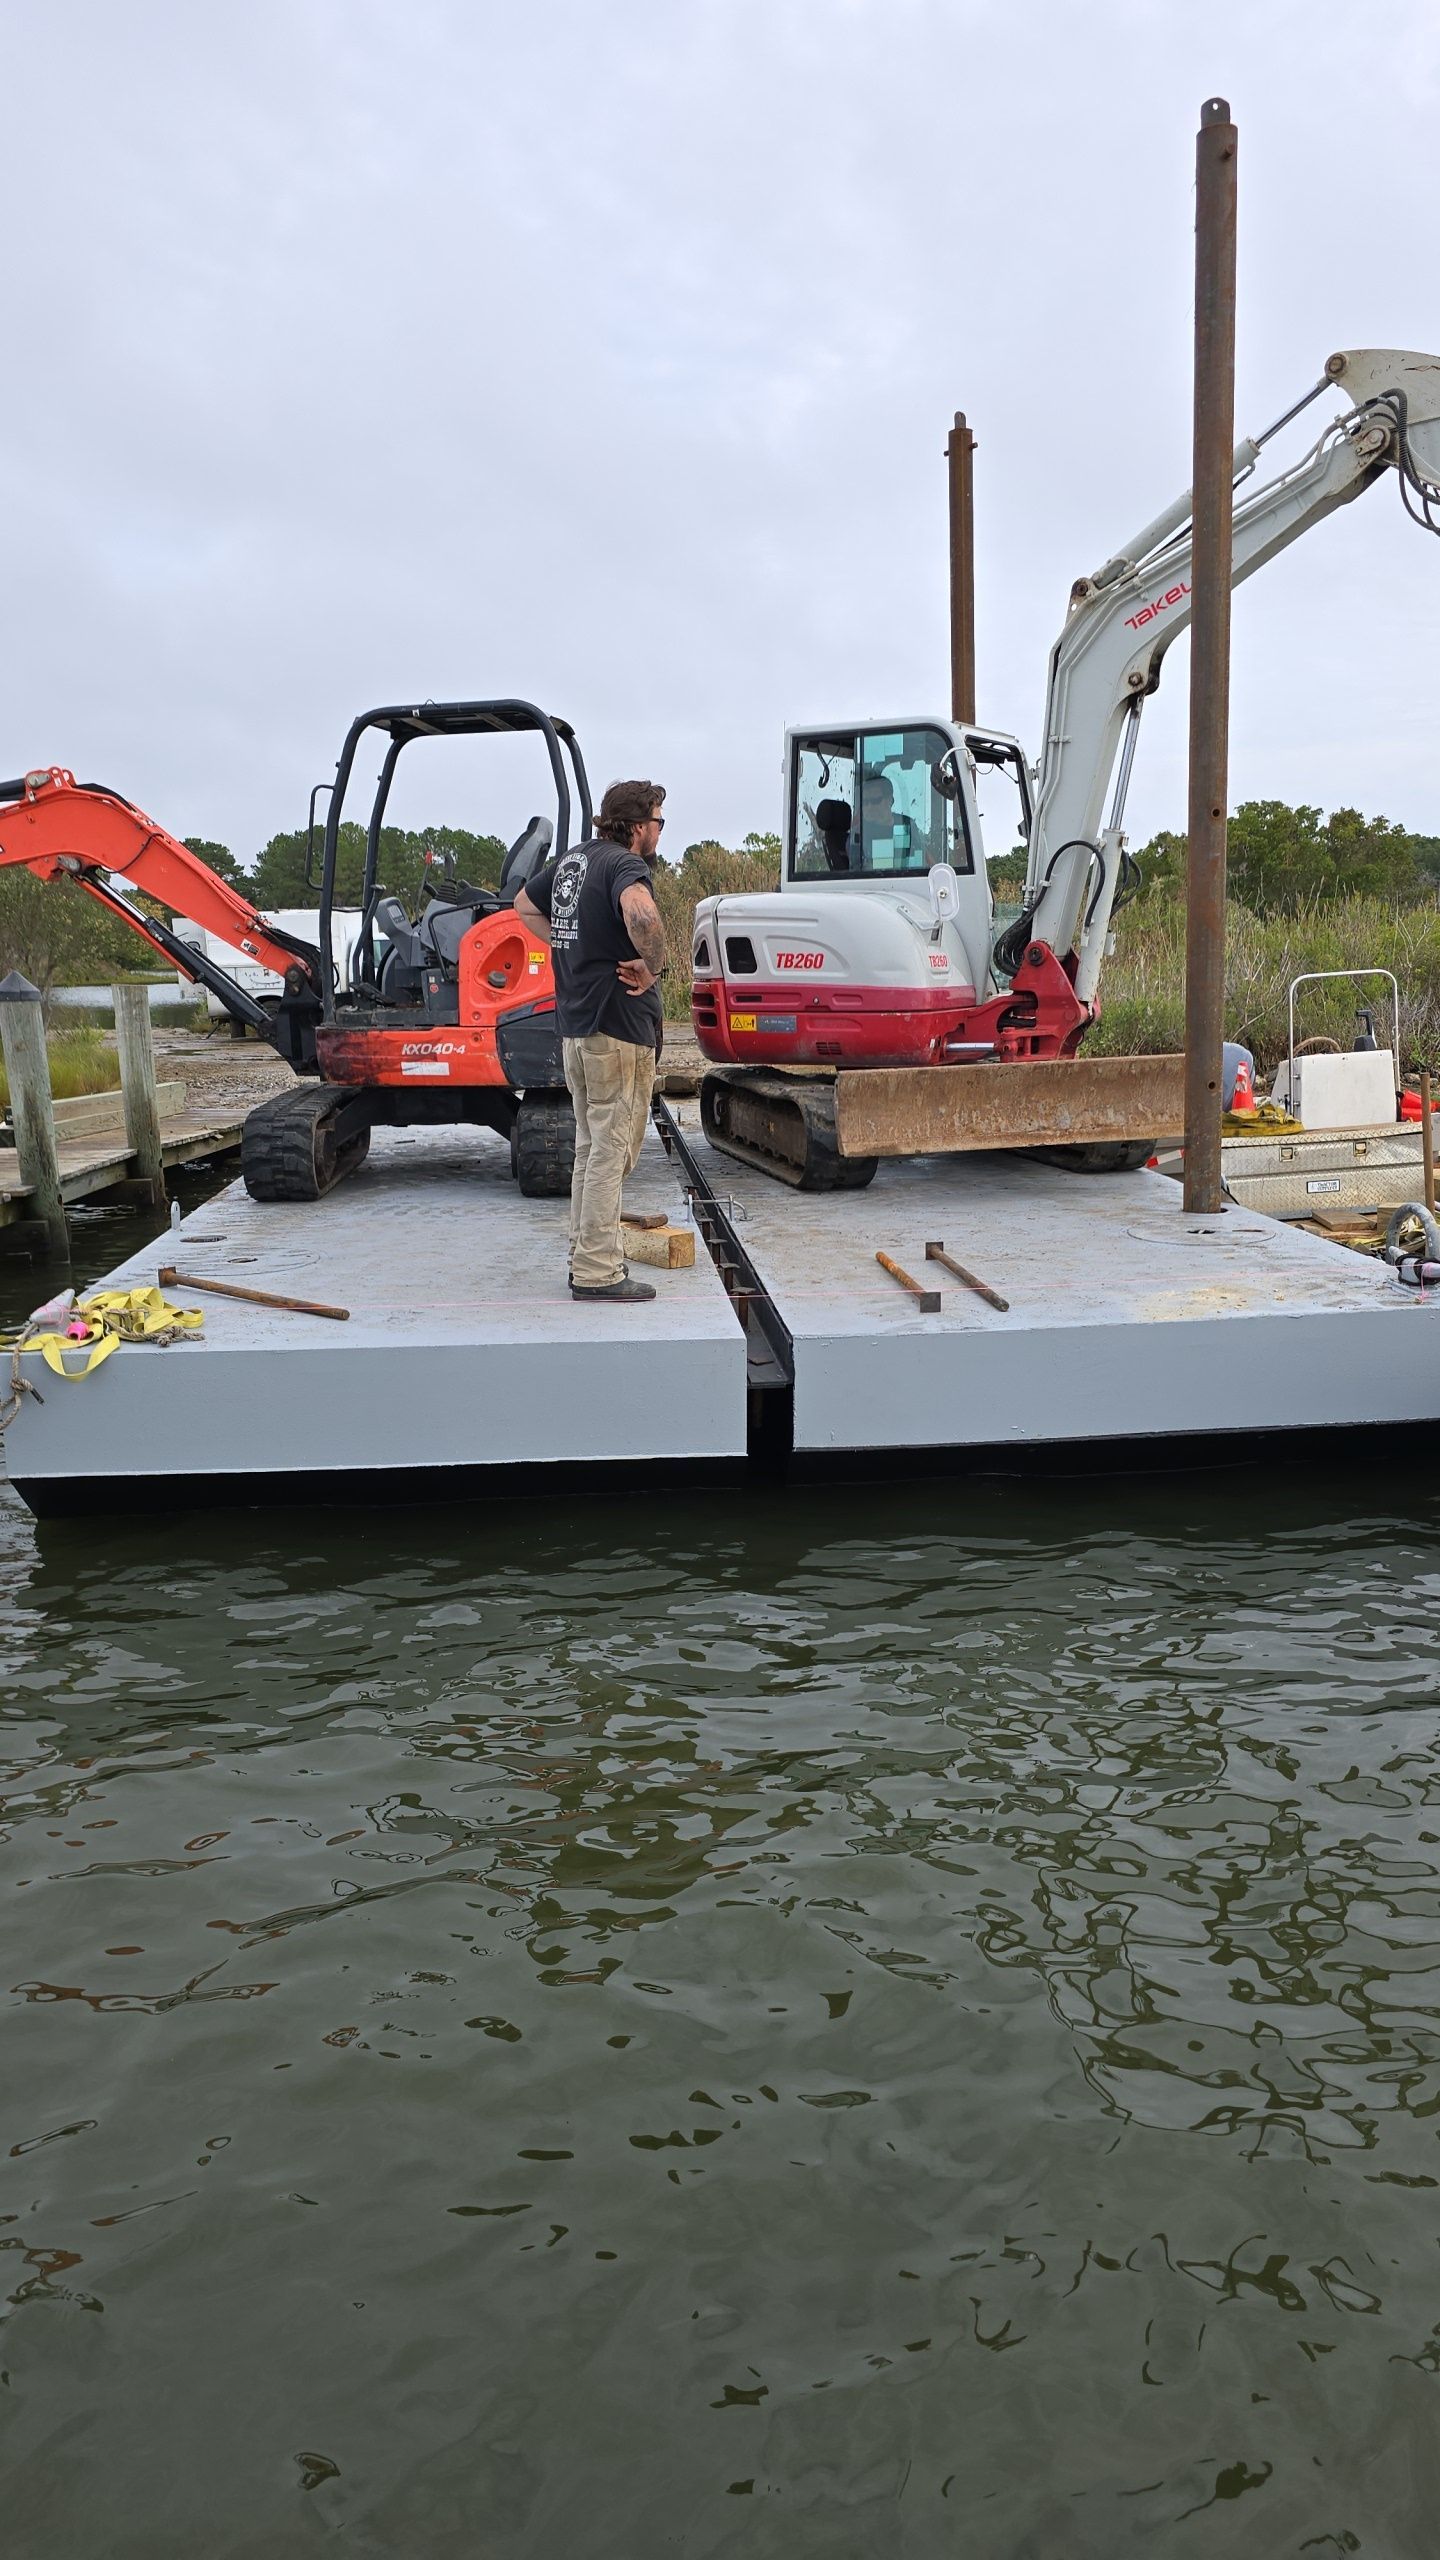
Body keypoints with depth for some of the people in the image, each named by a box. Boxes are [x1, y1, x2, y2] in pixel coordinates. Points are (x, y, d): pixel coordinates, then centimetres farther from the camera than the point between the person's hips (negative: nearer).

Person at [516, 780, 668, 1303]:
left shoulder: (572, 859, 13)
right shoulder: (624, 864, -15)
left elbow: (525, 905, 29)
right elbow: (640, 911, -38)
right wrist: (652, 965, -22)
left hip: (576, 1027, 9)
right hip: (618, 1029, -9)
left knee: (589, 1148, 17)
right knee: (611, 1152, -4)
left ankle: (586, 1254, 26)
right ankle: (599, 1272, 0)